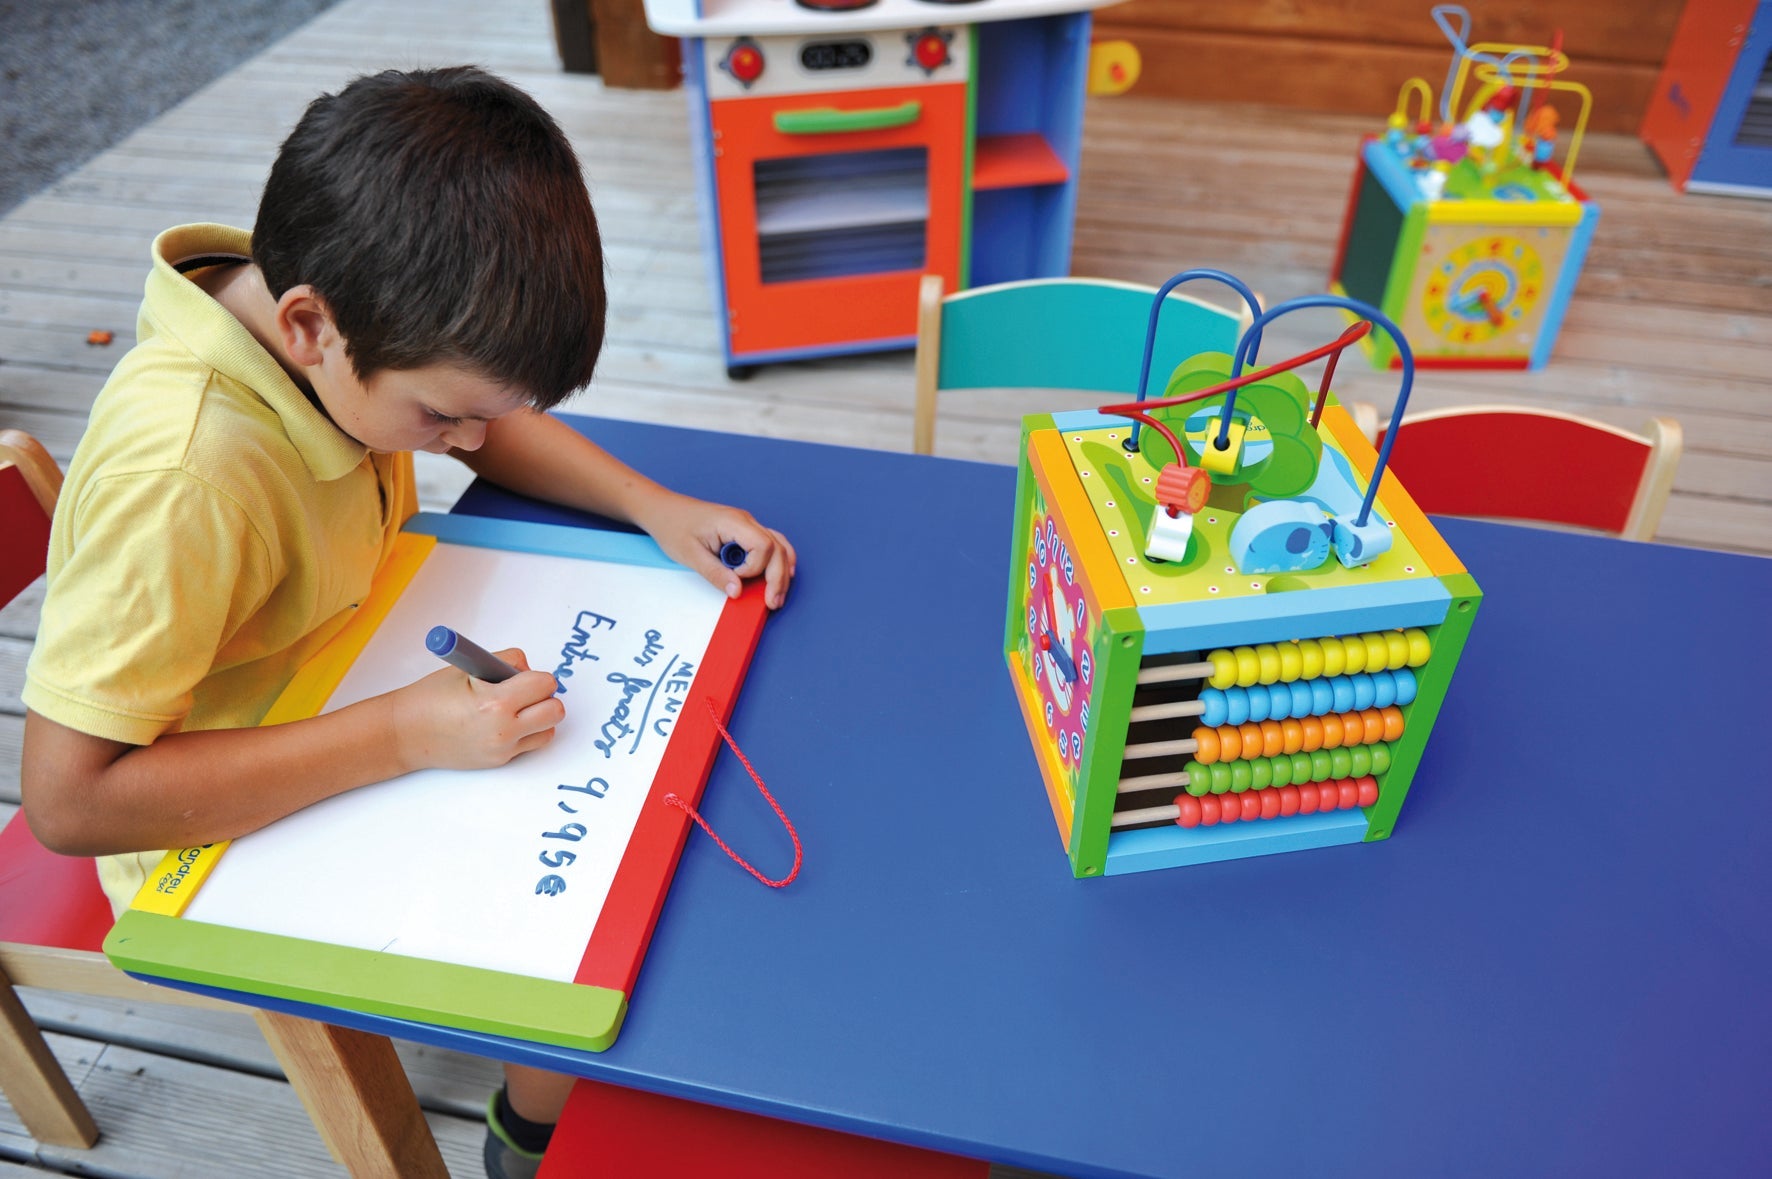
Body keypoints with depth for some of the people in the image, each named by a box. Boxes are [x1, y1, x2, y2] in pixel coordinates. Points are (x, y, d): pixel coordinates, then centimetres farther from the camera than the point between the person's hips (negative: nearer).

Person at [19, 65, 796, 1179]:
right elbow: (69, 798, -34)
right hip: (237, 840, -7)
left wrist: (657, 506, -11)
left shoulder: (334, 315, -15)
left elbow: (497, 421, 4)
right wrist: (404, 734, -36)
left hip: (359, 712, 8)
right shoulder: (183, 481, -38)